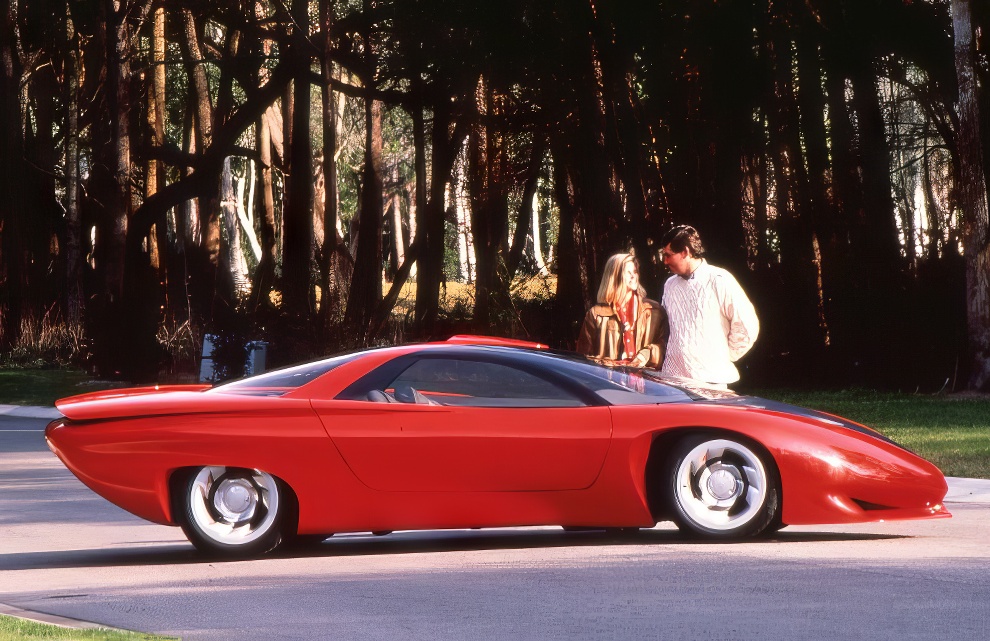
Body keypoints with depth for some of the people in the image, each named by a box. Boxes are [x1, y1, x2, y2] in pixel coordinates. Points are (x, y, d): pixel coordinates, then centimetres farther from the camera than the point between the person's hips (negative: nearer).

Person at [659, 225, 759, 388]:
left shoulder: (719, 281, -6)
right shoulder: (671, 285, 14)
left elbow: (747, 326, -7)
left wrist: (725, 356, -1)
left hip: (709, 380, -5)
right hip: (672, 378, 5)